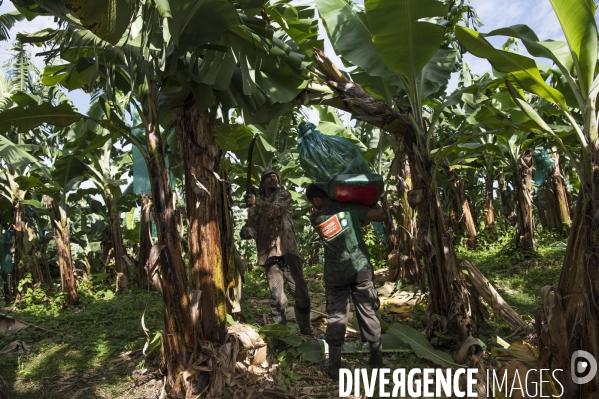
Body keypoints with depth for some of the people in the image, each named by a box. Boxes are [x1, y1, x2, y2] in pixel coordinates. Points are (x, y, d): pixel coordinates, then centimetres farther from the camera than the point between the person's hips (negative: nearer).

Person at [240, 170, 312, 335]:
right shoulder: (254, 204, 15)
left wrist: (257, 202, -34)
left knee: (301, 295, 1)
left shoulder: (284, 195, 7)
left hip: (288, 251, -1)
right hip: (269, 254, 1)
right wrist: (246, 231, -21)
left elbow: (275, 209, -15)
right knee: (277, 299, -2)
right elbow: (251, 226, 4)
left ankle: (306, 333, 18)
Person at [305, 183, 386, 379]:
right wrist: (371, 201, 15)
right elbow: (382, 215, 0)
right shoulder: (348, 207, -6)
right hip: (360, 268, 0)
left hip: (335, 275, 0)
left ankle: (334, 367, 16)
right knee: (368, 313, 10)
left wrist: (359, 220, 17)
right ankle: (377, 361, 20)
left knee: (336, 317, 9)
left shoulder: (315, 218, -1)